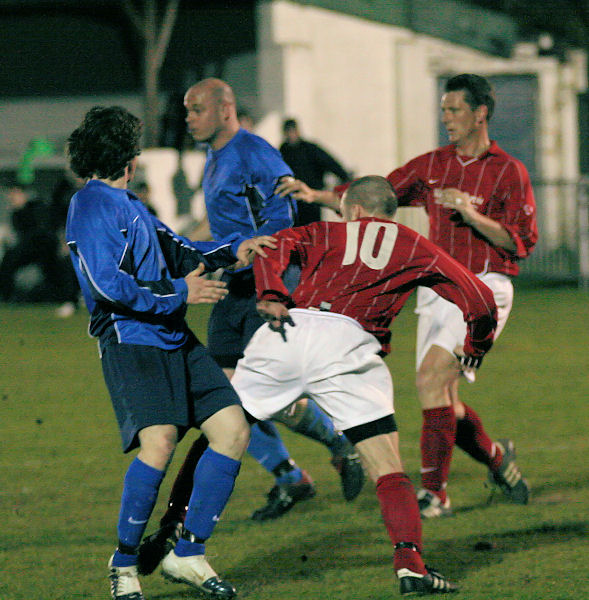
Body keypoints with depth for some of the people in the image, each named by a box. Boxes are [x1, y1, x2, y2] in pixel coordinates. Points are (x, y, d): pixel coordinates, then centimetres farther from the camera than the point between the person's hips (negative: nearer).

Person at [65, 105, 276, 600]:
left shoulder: (128, 204, 23)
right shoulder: (92, 205, -7)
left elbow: (178, 252, 33)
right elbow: (107, 284, -17)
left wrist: (233, 250, 19)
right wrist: (179, 292, -11)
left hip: (175, 341, 9)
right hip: (130, 341, -9)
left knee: (234, 429, -1)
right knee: (159, 442, -25)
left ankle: (187, 554, 5)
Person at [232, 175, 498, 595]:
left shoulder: (324, 233, 29)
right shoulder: (415, 248, 26)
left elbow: (278, 245, 7)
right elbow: (479, 300, 21)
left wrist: (271, 296, -9)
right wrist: (475, 347, 39)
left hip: (288, 331, 2)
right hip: (347, 344, -2)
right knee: (389, 472, 1)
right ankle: (410, 564, -15)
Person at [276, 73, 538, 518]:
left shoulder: (508, 172, -3)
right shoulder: (431, 165, 12)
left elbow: (522, 242, -8)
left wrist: (472, 216, -20)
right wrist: (317, 195, 0)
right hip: (438, 290, 6)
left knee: (431, 377, -21)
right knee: (442, 400, 5)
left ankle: (434, 491, -17)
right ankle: (497, 457, 32)